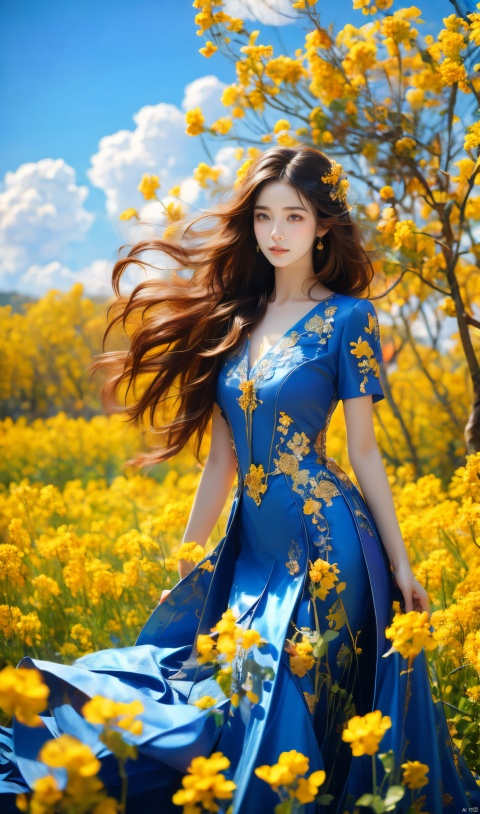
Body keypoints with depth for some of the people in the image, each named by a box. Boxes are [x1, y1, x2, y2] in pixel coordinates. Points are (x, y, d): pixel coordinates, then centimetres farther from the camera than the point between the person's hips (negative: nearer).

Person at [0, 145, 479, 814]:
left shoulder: (347, 317, -3)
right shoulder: (233, 321, 11)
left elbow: (364, 453, -2)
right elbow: (222, 457, 12)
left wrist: (400, 564, -4)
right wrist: (185, 569, 14)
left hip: (324, 547, -6)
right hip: (250, 546, 6)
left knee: (279, 713, -4)